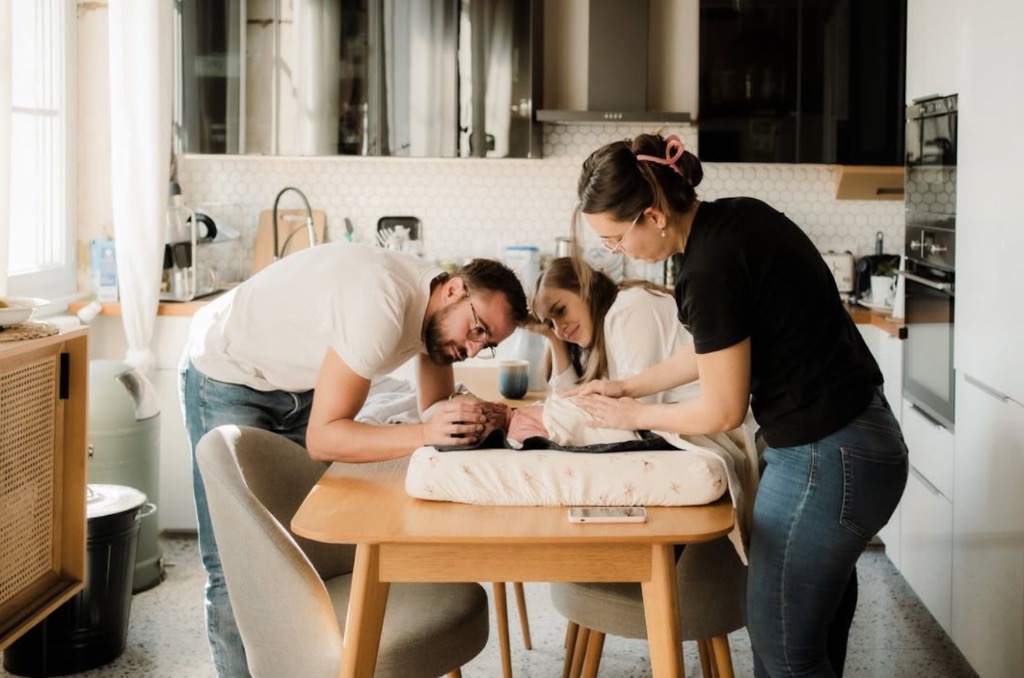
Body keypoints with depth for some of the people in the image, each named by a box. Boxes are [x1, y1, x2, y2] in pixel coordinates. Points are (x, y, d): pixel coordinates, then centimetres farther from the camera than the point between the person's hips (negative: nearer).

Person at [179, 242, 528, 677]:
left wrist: (465, 419, -25)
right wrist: (424, 434, -44)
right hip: (226, 375, -8)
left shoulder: (438, 307, -10)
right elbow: (322, 438, -34)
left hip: (298, 380, 8)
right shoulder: (385, 307, -36)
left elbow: (435, 408, -3)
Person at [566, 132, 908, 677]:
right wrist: (631, 385, 18)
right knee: (818, 631, 19)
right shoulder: (734, 218, 4)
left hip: (826, 461, -9)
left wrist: (633, 416, 2)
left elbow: (722, 410, -14)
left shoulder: (709, 268, -24)